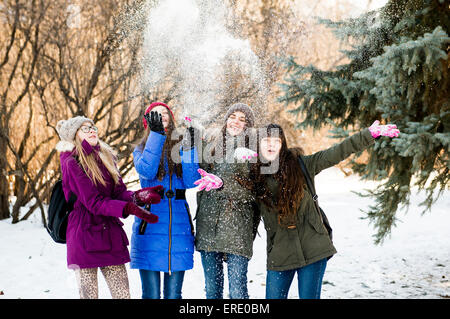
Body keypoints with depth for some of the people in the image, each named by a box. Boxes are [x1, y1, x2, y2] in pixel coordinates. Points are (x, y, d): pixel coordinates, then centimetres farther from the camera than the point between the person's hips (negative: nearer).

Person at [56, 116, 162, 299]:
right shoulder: (72, 163, -7)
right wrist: (128, 208, -27)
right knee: (89, 295, 0)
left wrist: (136, 196, -16)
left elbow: (119, 192, 7)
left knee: (122, 294, 5)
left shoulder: (106, 157, 14)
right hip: (85, 237, -6)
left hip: (111, 236, 6)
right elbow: (94, 202, -14)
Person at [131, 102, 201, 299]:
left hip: (179, 224, 1)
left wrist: (189, 148, -9)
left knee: (173, 293, 5)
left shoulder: (181, 147, 11)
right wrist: (156, 134, -16)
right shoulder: (142, 149, 9)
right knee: (151, 294, -1)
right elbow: (146, 171, -14)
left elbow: (191, 182, -3)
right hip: (150, 222, -1)